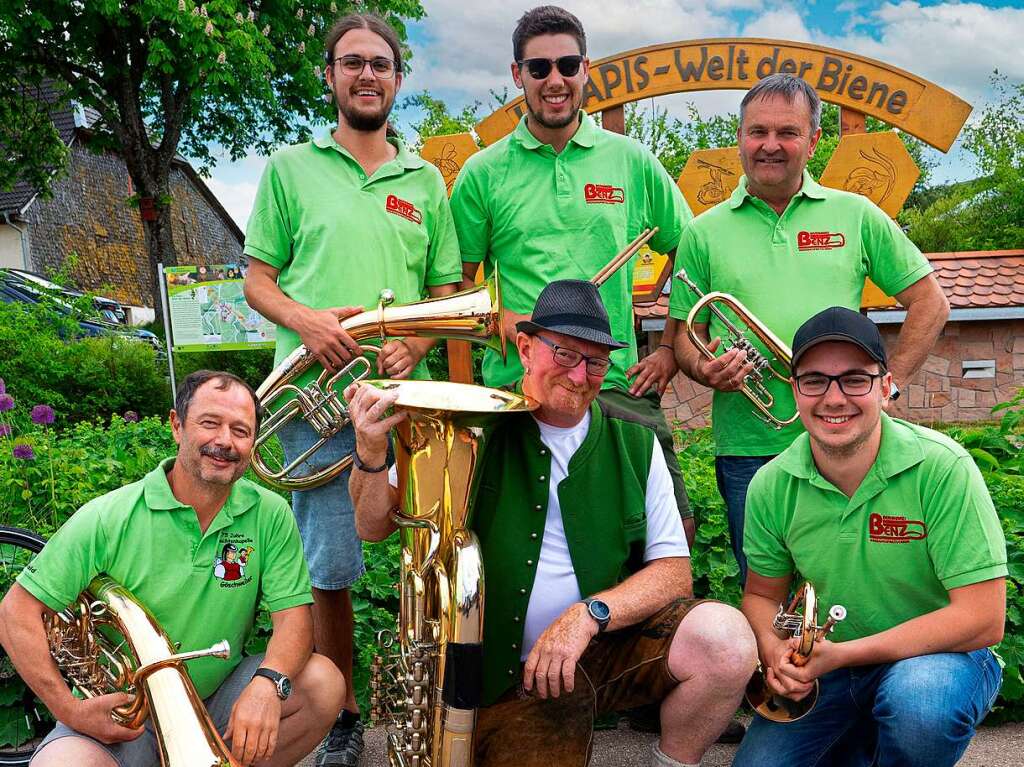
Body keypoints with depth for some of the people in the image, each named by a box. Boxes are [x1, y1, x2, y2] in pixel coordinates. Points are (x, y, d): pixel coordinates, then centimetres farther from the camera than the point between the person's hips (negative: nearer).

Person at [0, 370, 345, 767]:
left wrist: (267, 682, -31)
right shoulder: (108, 518, -12)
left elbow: (293, 613, -11)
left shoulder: (270, 514, -7)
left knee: (323, 683, -20)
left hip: (219, 699, 3)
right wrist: (70, 708, -17)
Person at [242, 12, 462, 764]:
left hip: (408, 396, 2)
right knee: (329, 569, 1)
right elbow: (257, 279, 9)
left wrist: (416, 343, -6)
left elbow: (446, 290, 15)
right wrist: (306, 320, -12)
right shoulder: (291, 167, 10)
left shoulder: (425, 180, 15)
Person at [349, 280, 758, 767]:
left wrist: (588, 615, -17)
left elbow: (674, 573, -1)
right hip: (507, 671, -1)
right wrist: (371, 454, -22)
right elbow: (374, 527, -2)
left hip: (611, 644, 2)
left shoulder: (635, 442, 2)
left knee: (727, 641, -23)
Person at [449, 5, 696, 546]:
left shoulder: (632, 161, 9)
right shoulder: (483, 173, 6)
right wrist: (501, 321, -10)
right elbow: (456, 282, 9)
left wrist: (669, 350, 7)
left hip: (620, 386, 1)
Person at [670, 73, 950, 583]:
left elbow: (929, 302, 9)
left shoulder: (856, 216, 7)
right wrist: (704, 369, -13)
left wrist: (890, 380, -2)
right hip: (746, 451, 0)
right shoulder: (704, 233, 7)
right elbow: (685, 336, 8)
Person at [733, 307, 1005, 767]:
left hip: (937, 658, -3)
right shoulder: (771, 486, -9)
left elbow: (983, 619, -21)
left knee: (919, 697, -35)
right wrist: (773, 651, -18)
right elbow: (762, 595, 5)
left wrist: (843, 653, -25)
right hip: (823, 668, 4)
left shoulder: (942, 467, -21)